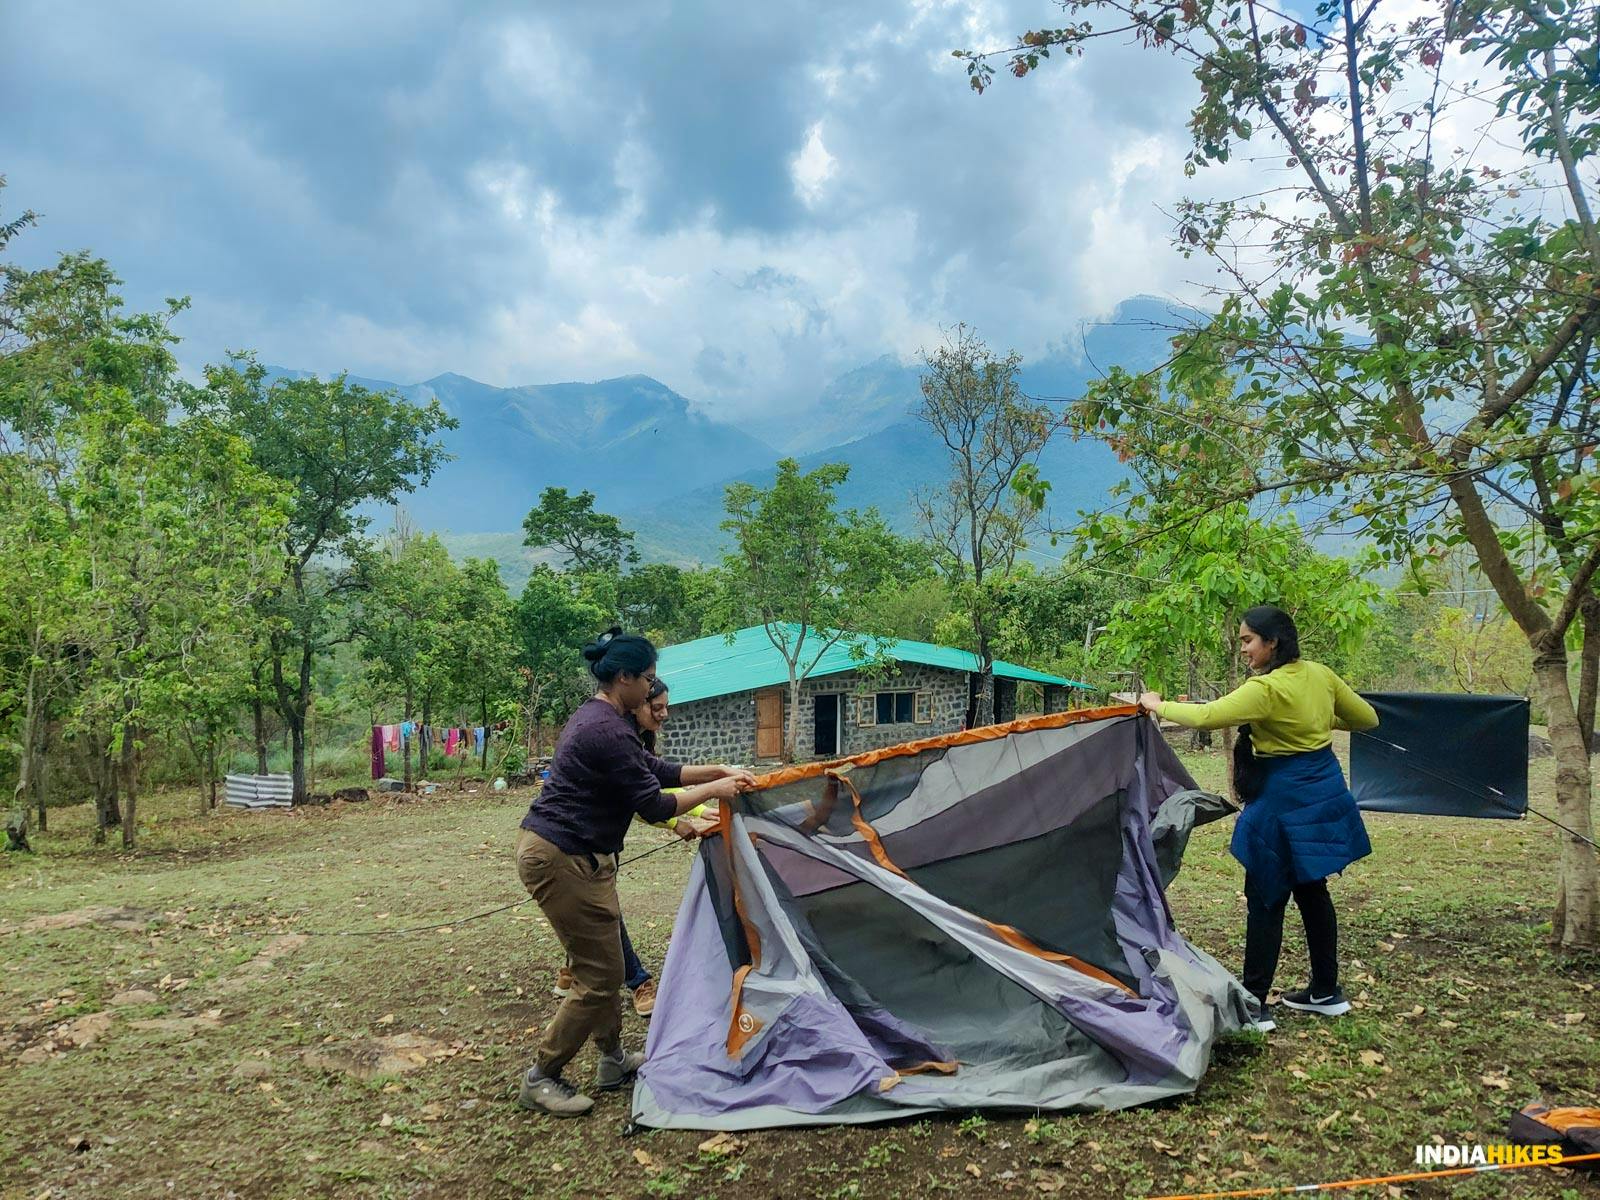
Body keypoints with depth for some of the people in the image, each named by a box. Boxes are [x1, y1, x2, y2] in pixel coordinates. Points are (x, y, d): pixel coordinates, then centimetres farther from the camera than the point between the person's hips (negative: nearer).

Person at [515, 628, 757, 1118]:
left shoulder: (597, 718, 11)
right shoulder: (608, 731, -22)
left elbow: (656, 770, 18)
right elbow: (654, 806, -17)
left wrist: (720, 770, 14)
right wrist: (714, 790, -5)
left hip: (570, 853, 11)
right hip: (561, 858, -11)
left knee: (603, 962, 20)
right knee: (600, 975, -1)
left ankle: (614, 1061, 34)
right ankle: (540, 1079, 13)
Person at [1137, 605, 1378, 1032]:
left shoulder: (1265, 689, -21)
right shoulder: (1319, 674, 3)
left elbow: (1206, 716, -28)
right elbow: (1367, 718, 14)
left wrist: (1159, 706, -13)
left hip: (1283, 800, -8)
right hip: (1325, 791, 8)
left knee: (1265, 899, -1)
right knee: (1311, 891, 18)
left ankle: (1253, 1004, 4)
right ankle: (1326, 991, 29)